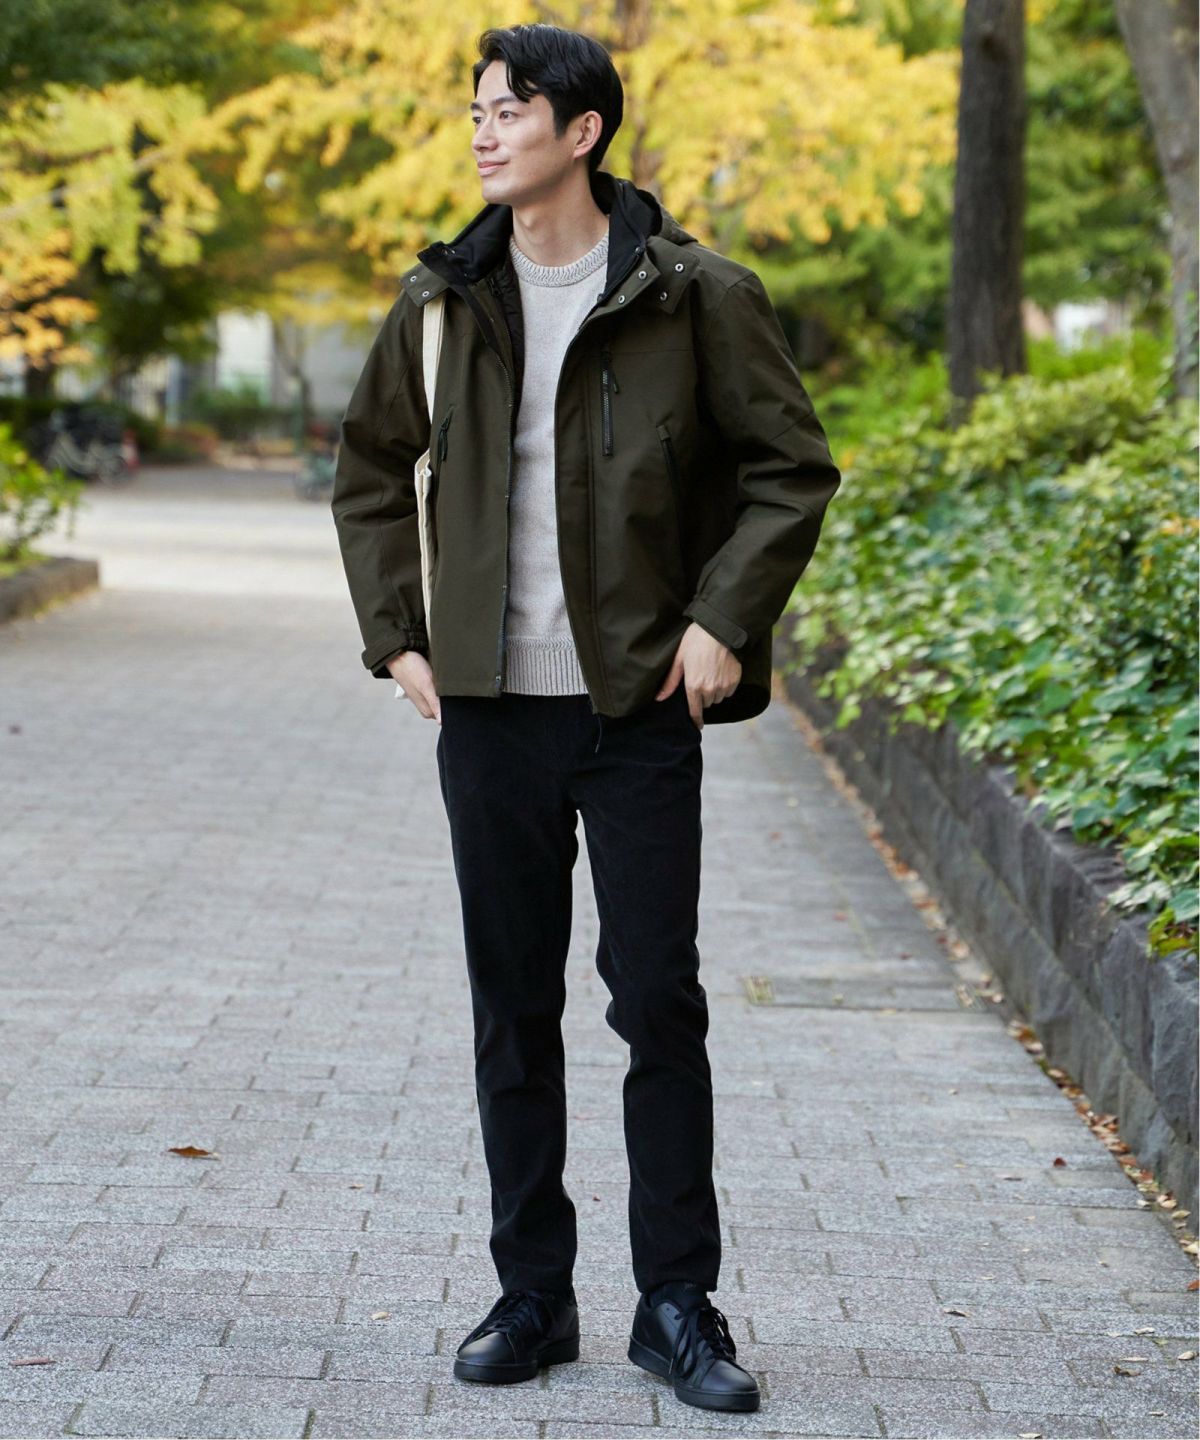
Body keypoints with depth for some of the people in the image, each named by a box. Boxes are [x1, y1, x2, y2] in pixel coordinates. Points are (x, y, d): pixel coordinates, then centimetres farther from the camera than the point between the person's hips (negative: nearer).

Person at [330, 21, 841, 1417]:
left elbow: (794, 469, 2)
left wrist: (725, 618, -9)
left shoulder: (696, 296, -4)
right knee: (513, 1007, 8)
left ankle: (677, 1303, 9)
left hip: (642, 708, -3)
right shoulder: (444, 300, 6)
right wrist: (394, 631, 9)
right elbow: (369, 466, 18)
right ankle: (532, 1295, 18)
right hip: (490, 709, 3)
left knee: (659, 1001, -1)